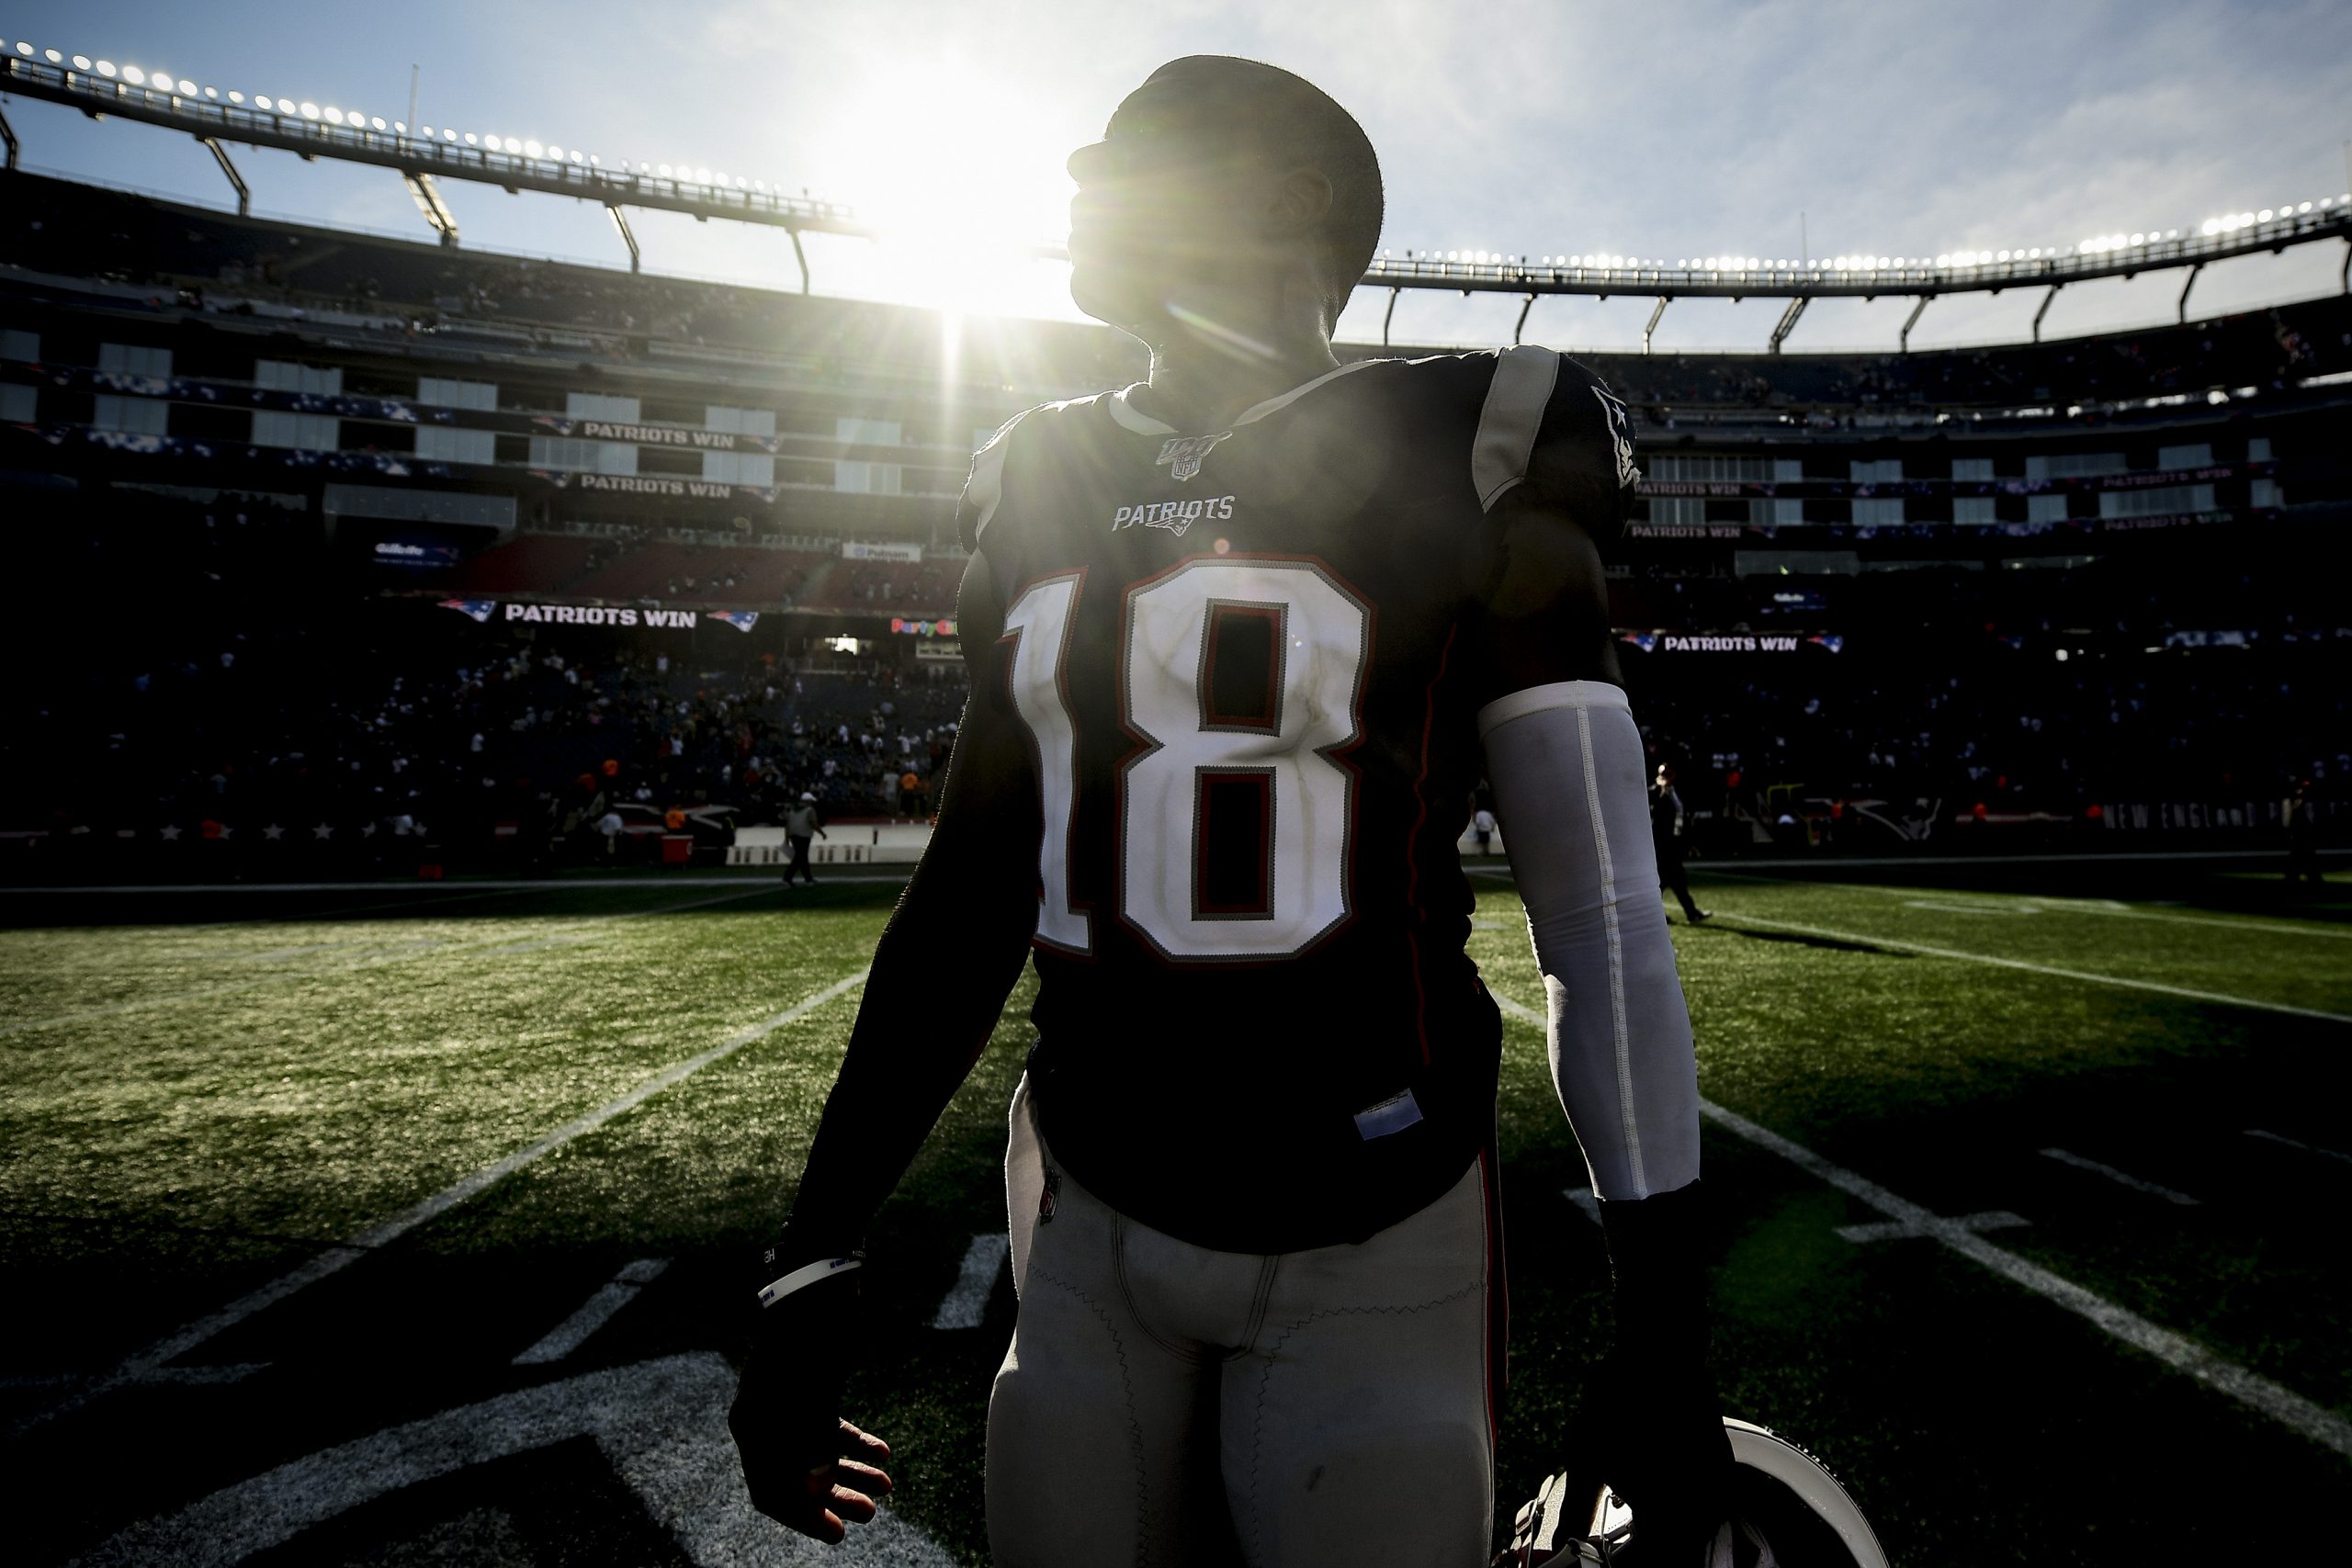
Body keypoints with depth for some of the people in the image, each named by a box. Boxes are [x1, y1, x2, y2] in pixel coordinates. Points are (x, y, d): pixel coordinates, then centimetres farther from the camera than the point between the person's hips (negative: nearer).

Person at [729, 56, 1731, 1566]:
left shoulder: (1451, 468, -8)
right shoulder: (1045, 490, 7)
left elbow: (1598, 909, -8)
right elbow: (978, 886, 8)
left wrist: (1669, 1337, -7)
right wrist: (814, 1253, 9)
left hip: (1370, 1245, -4)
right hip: (1095, 1227, 5)